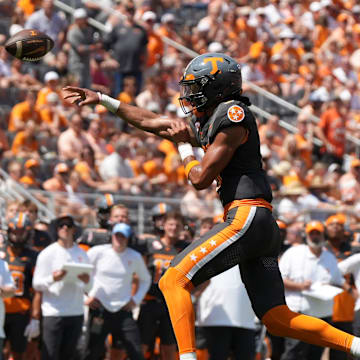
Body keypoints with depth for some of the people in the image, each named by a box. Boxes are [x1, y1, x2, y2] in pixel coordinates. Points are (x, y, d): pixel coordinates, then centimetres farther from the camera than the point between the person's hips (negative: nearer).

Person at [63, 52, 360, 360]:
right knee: (276, 319, 3)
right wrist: (101, 100, 36)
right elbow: (152, 122, 33)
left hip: (247, 218, -9)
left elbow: (201, 178, -8)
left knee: (174, 280, -12)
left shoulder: (233, 115, -5)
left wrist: (184, 146, 11)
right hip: (263, 228, 10)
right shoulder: (205, 124, 23)